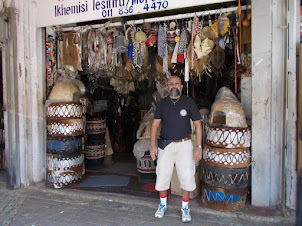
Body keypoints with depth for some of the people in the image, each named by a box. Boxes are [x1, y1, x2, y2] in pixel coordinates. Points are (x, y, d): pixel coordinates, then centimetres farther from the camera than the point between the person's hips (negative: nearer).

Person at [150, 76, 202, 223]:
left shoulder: (189, 102, 0)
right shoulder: (162, 103, 4)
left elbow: (197, 124, 0)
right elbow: (155, 124, 3)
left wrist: (199, 147, -6)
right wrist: (152, 144, -8)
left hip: (184, 145, -1)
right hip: (165, 145, 1)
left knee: (187, 177, 1)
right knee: (162, 176, 6)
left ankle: (185, 208, 23)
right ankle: (163, 205, 30)